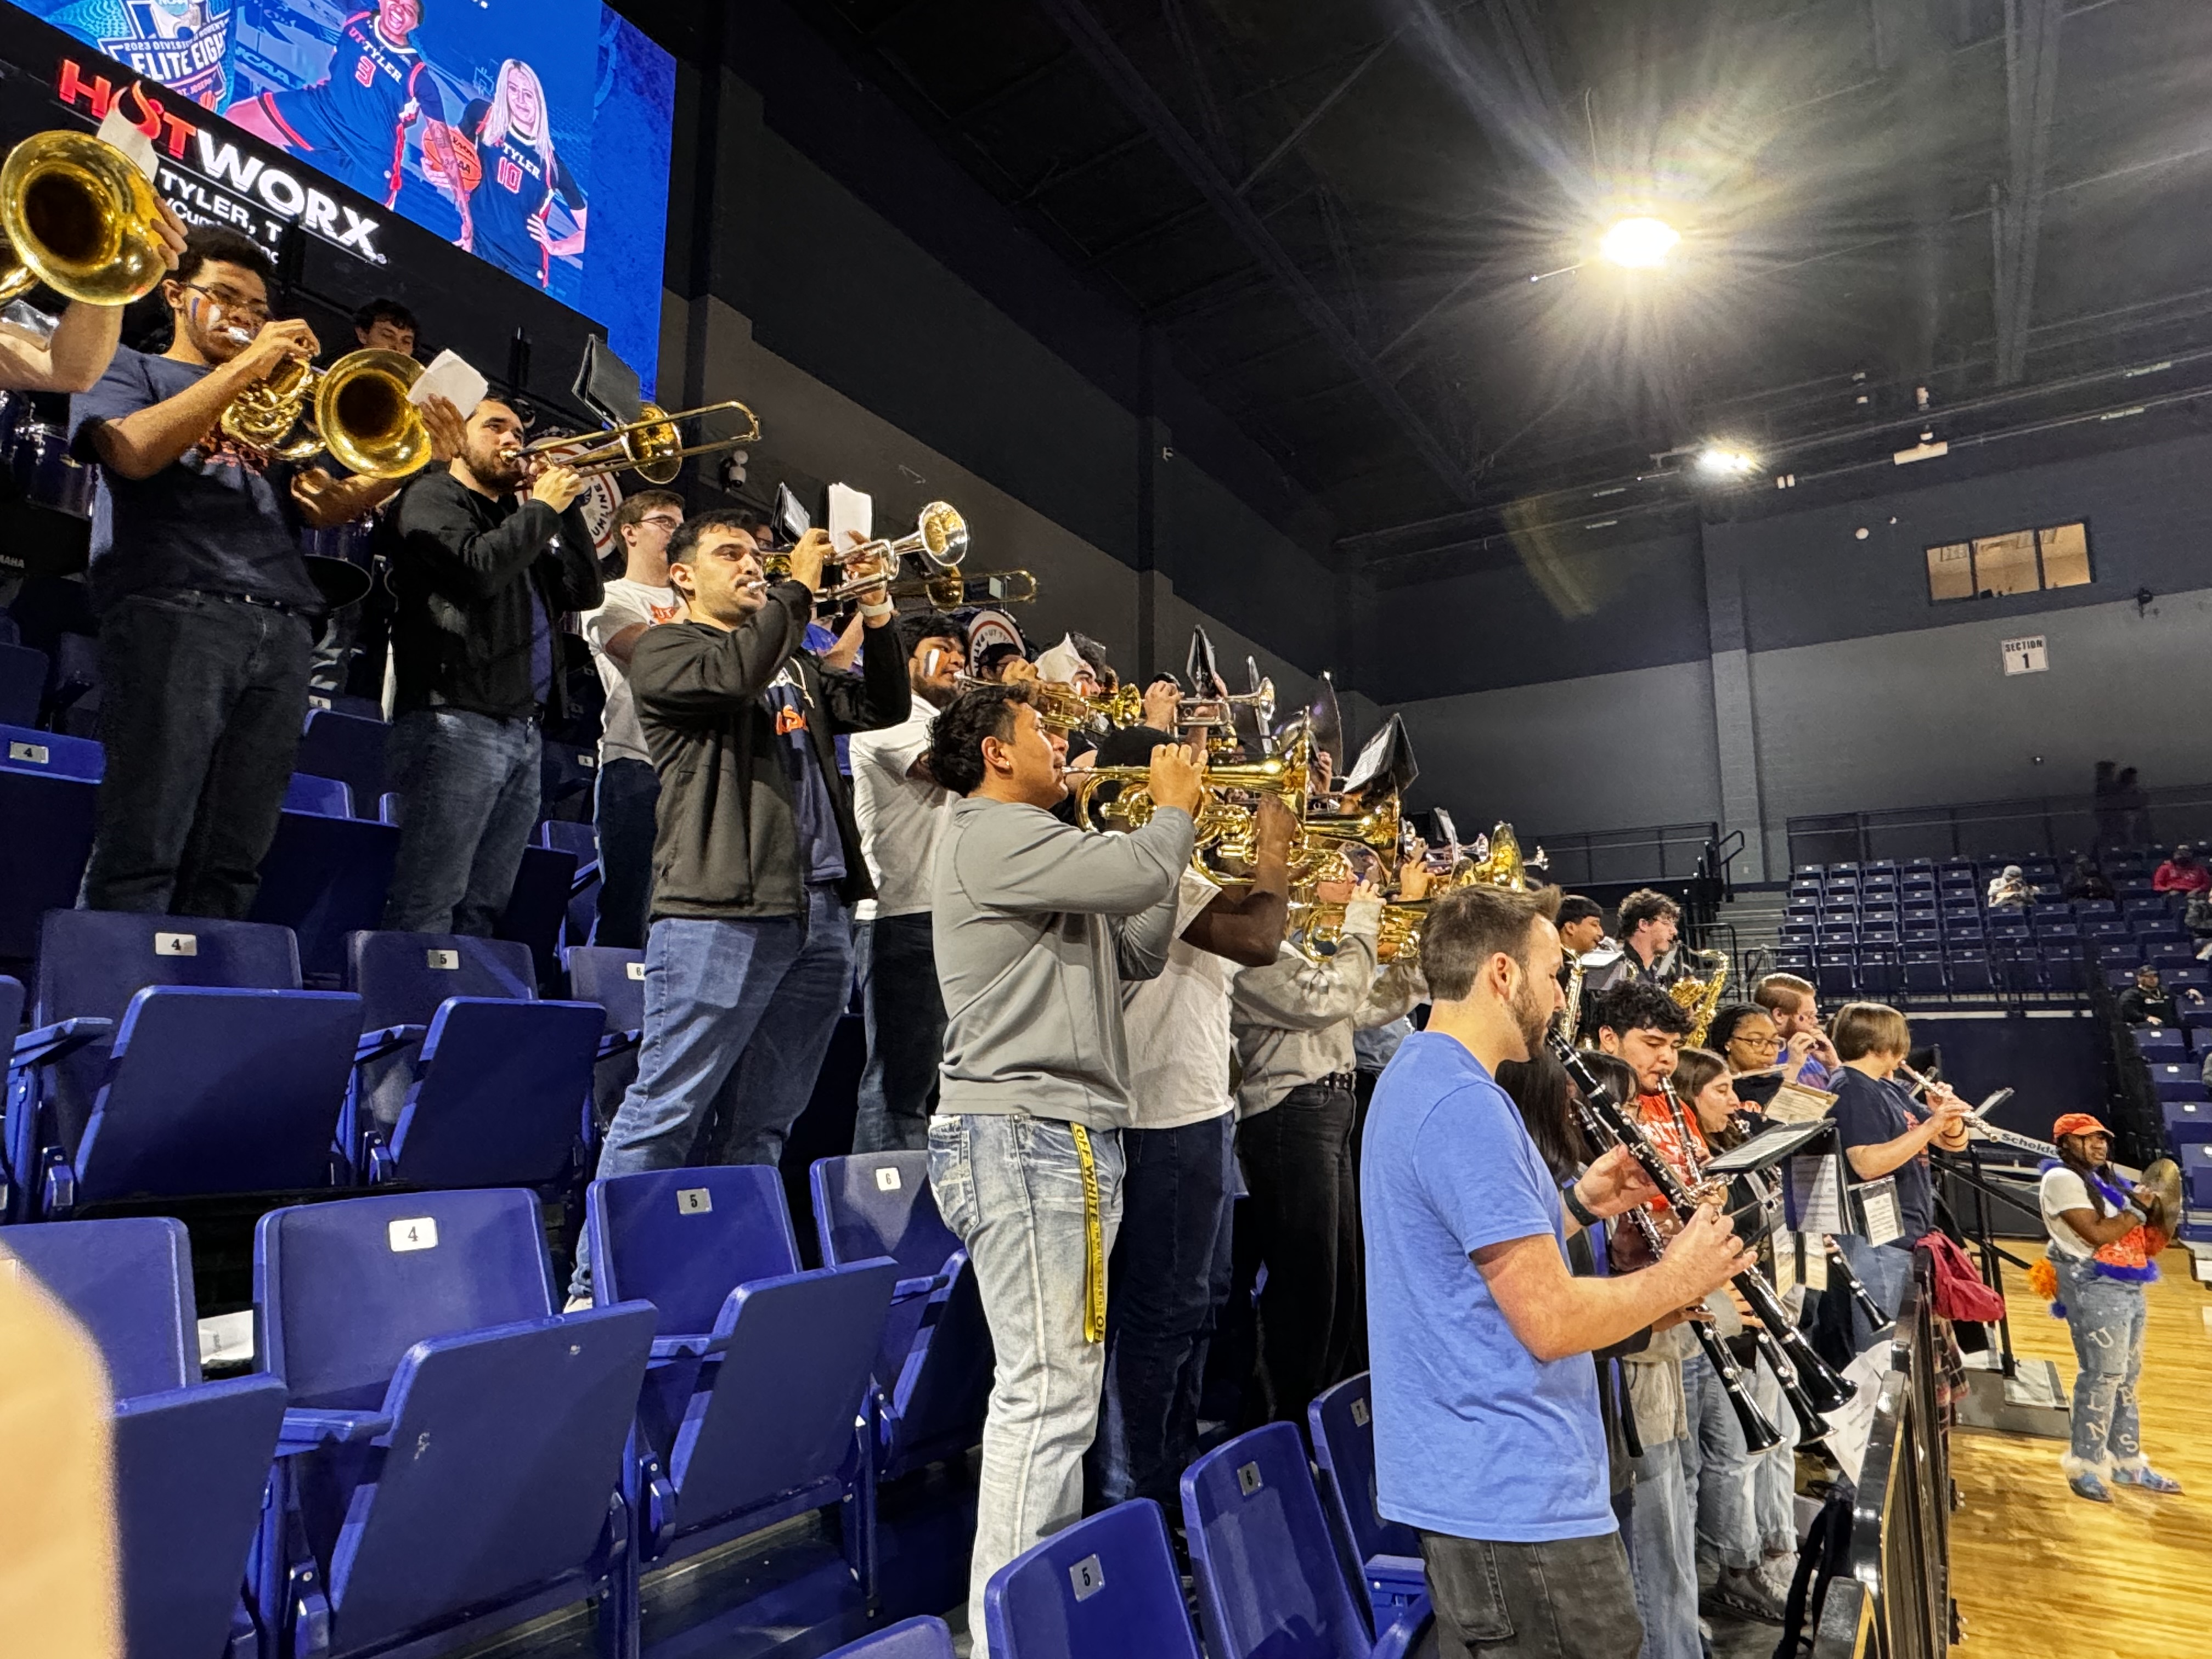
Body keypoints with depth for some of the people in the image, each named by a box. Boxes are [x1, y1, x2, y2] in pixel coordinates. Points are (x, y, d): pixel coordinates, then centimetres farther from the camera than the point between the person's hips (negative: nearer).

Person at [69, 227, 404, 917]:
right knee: (142, 853, -12)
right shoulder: (127, 369, 18)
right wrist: (243, 367, -4)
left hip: (282, 629, 4)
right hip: (172, 613, -4)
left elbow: (324, 505, 15)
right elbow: (133, 452, -5)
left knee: (232, 860, -2)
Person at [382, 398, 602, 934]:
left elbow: (586, 592, 17)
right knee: (429, 902, -12)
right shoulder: (433, 497, 5)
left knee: (484, 905, 7)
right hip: (456, 723, -8)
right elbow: (477, 568, -14)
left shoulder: (518, 521, 28)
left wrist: (567, 507, 10)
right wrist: (543, 508, -3)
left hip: (524, 728, 8)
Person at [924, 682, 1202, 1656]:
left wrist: (1168, 838, 13)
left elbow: (1138, 953, 21)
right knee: (1048, 1394, -8)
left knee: (1052, 1390, 16)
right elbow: (1140, 875, -21)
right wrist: (1174, 809, 0)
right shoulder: (995, 834, -10)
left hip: (1055, 1135, 11)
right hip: (1029, 1133, -11)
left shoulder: (1026, 845, 23)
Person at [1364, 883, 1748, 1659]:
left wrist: (1577, 1203, 11)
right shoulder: (1466, 1106, -23)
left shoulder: (1414, 1077, 10)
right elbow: (1551, 1320, -23)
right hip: (1516, 1498, -10)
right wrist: (1681, 1275, -8)